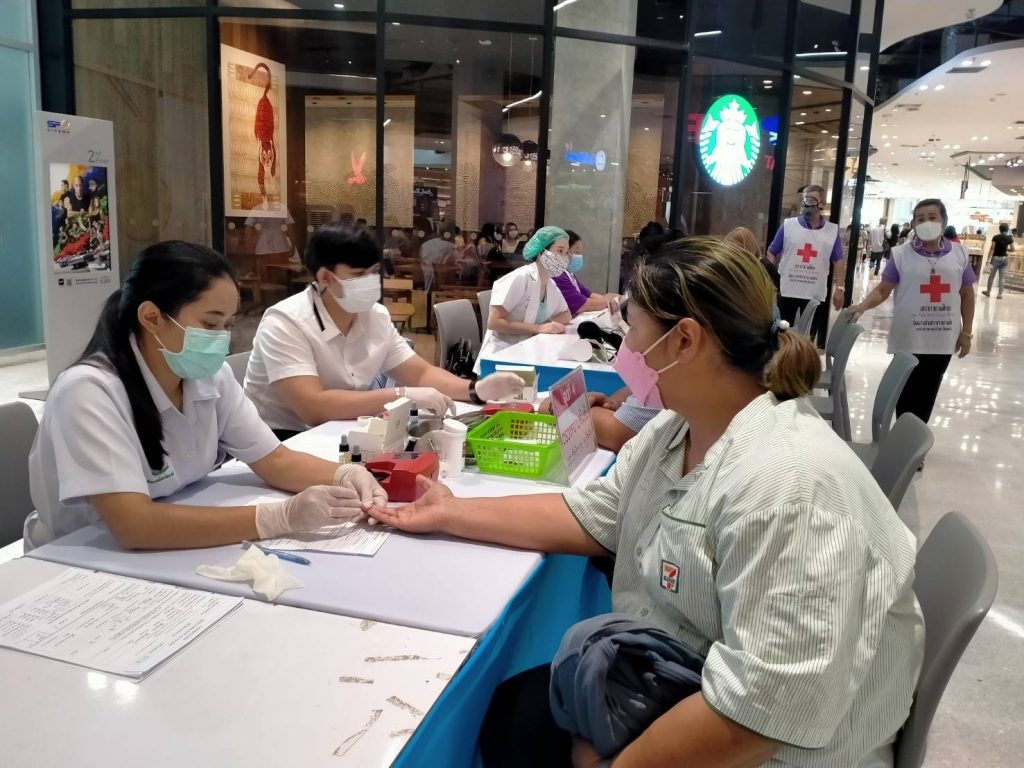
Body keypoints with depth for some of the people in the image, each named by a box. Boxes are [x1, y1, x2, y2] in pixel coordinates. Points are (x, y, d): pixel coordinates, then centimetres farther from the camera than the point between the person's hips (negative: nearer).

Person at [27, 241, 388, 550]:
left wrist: (346, 476, -18)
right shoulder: (89, 392, -23)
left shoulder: (211, 375, -5)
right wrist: (282, 517, -35)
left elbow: (274, 459, 1)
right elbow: (134, 526, -31)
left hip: (178, 556, 5)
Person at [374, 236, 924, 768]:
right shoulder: (676, 430, 1)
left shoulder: (787, 486, -31)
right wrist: (450, 514, 3)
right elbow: (590, 517, 5)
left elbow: (763, 709, -32)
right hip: (667, 694, 8)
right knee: (500, 710, 9)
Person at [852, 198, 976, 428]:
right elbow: (883, 290, -5)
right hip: (908, 339, -2)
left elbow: (967, 295, 10)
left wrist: (966, 332, 8)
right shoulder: (901, 254, -4)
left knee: (927, 394, 12)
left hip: (943, 340, 2)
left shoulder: (959, 254, 4)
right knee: (906, 394, 5)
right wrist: (863, 305, -25)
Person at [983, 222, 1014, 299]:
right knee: (1002, 278, 4)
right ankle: (1000, 294, 5)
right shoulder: (1009, 238, -2)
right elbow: (1012, 249, 3)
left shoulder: (996, 237, -8)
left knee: (991, 276, 10)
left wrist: (988, 258, -10)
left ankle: (988, 291, 20)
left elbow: (992, 248, -11)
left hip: (995, 258, -2)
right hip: (1004, 258, 2)